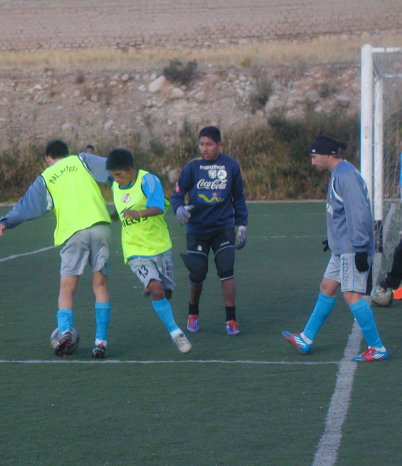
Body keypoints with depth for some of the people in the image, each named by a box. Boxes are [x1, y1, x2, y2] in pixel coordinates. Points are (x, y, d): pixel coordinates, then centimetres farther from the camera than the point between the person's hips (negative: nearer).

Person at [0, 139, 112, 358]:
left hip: (72, 233, -1)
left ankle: (65, 330, -18)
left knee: (66, 289, 7)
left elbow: (27, 204, 7)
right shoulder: (81, 161, 17)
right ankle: (100, 341, 1)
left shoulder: (45, 179, 16)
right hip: (100, 225, 1)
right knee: (100, 286, 9)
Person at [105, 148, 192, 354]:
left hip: (161, 246, -1)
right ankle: (175, 333, -15)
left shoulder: (147, 180, -15)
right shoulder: (115, 187, 3)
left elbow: (159, 207, -33)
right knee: (156, 288, -22)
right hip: (136, 251, 2)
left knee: (166, 292, 11)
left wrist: (140, 213, -50)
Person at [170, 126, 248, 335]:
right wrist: (179, 209, -20)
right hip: (197, 228, 0)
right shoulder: (192, 167, -4)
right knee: (197, 273, -1)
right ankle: (193, 314, 25)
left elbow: (238, 197, 12)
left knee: (226, 269, -13)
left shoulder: (231, 166, 0)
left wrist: (241, 224, 10)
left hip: (223, 227, 0)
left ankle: (231, 320, -5)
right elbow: (177, 194, 1)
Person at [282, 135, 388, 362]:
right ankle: (306, 340, 25)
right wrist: (335, 239, 28)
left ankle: (377, 349, -6)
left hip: (353, 249, -11)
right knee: (327, 289, 15)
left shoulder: (345, 175, -17)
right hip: (343, 248, 11)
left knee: (352, 295, -11)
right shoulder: (338, 174, 14)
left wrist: (360, 248, -24)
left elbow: (358, 213, -23)